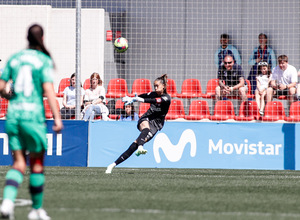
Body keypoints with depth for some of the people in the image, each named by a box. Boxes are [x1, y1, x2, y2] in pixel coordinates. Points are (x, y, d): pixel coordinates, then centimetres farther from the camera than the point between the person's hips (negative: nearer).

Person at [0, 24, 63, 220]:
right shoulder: (44, 60, -3)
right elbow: (48, 89, -12)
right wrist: (57, 117, -14)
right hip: (33, 114, -4)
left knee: (19, 163, 5)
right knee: (37, 163, 9)